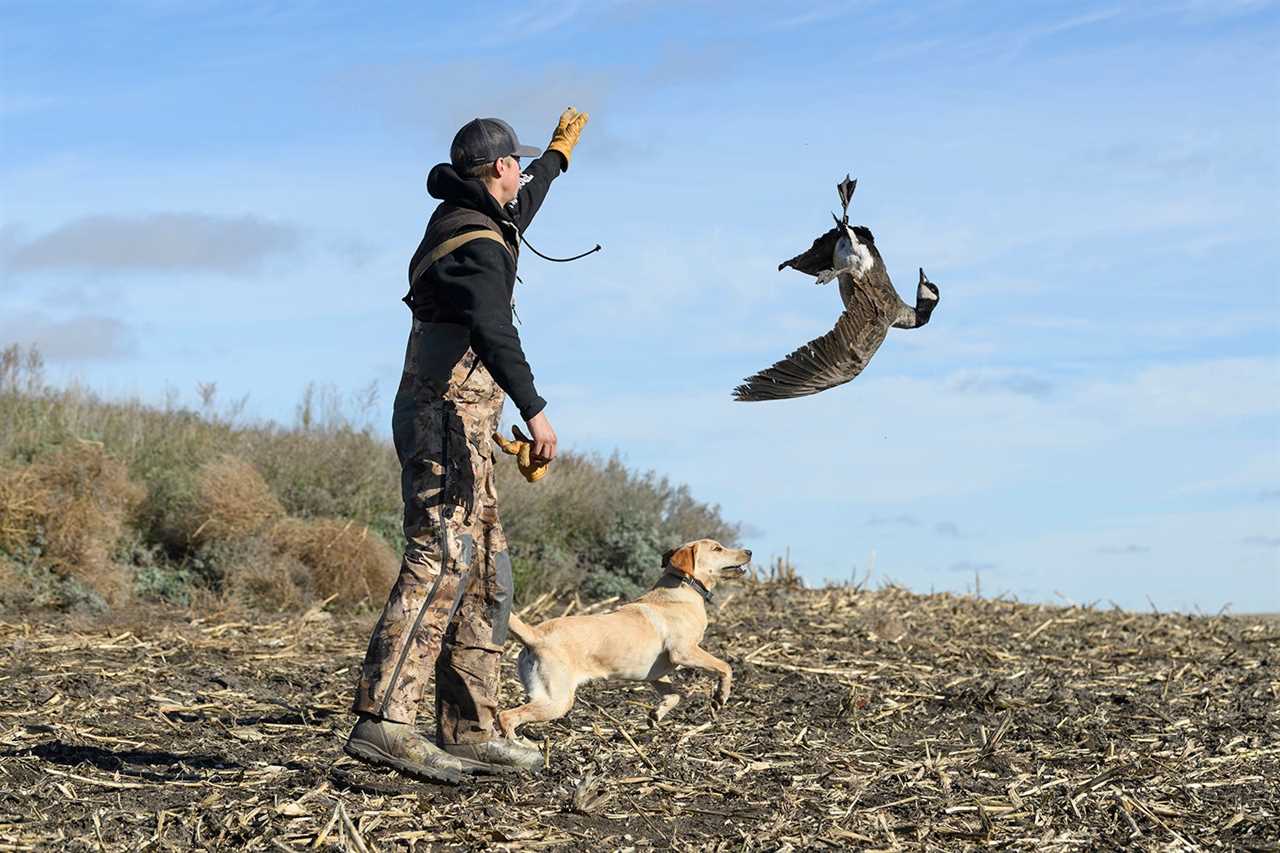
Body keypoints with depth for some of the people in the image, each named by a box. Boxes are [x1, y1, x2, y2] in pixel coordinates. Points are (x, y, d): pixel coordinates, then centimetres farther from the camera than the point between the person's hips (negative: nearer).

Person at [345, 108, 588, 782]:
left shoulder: (459, 217, 17)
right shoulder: (480, 246, -13)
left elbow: (518, 207, 42)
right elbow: (492, 329, -32)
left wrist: (559, 155, 57)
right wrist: (534, 409, -40)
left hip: (457, 429, 11)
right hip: (448, 421, -11)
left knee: (486, 575, 10)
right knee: (440, 562, -20)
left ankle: (471, 732, 10)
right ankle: (382, 720, -30)